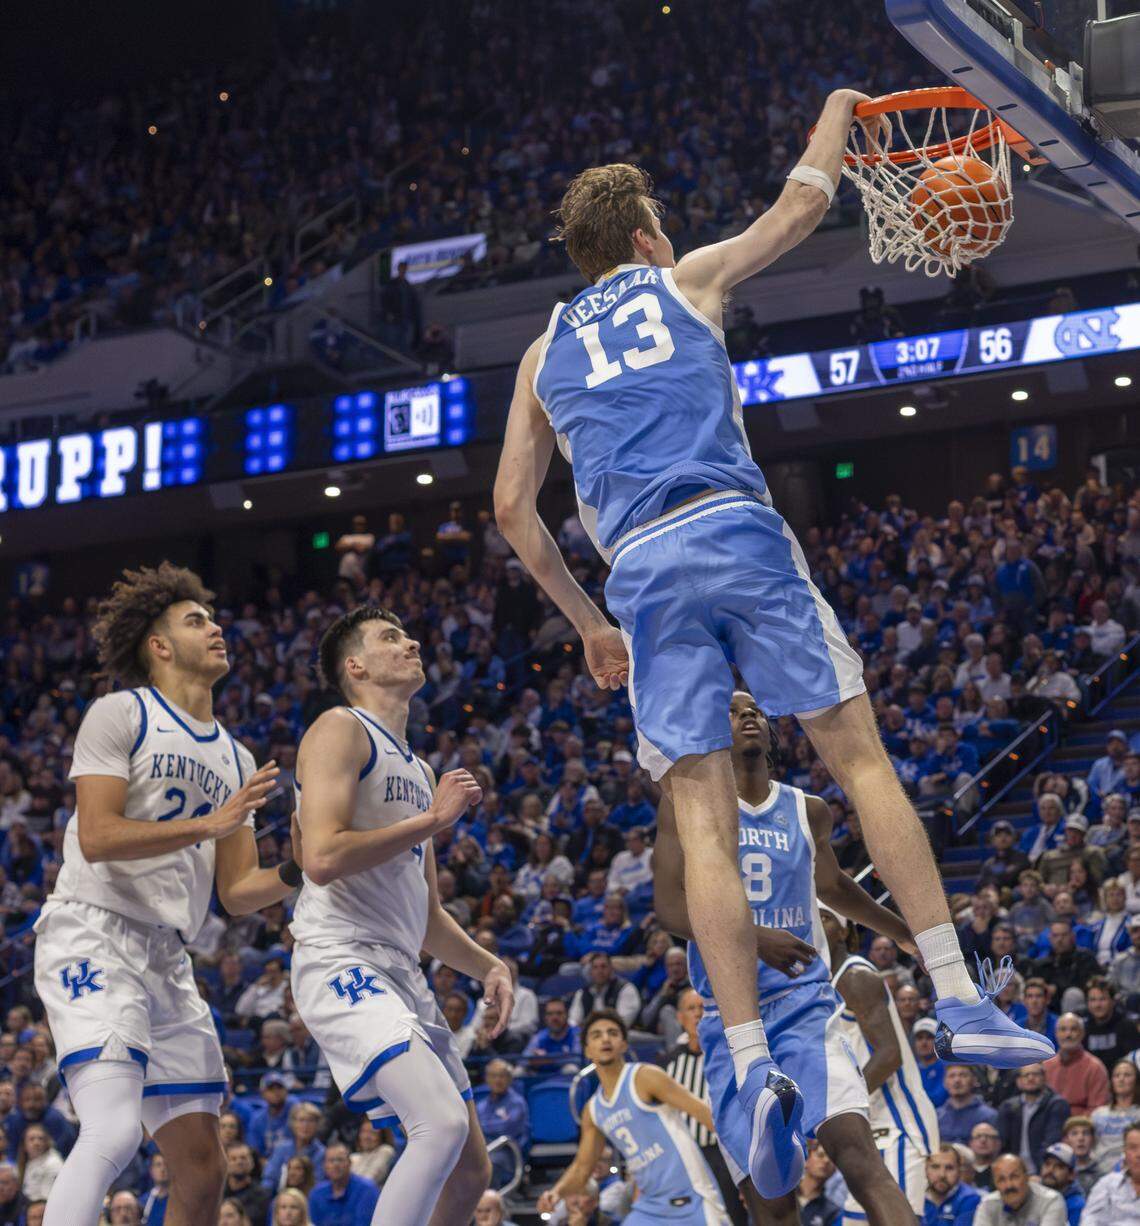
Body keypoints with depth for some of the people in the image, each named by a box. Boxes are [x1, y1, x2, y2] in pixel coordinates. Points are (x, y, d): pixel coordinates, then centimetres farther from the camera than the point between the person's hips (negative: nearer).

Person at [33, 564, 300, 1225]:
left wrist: (293, 873, -3)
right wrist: (210, 824, -19)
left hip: (169, 960, 8)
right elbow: (97, 837, -13)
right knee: (114, 1131, -26)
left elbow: (235, 892, 17)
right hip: (94, 937, -8)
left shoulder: (237, 759, 20)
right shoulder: (120, 714, -1)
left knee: (203, 1168, 4)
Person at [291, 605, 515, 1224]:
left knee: (470, 1172, 8)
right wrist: (434, 819, -11)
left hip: (402, 974, 9)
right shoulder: (340, 731, -3)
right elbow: (322, 859, -19)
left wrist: (488, 965, 10)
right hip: (341, 961, -9)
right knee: (443, 1122, -27)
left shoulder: (419, 772, 24)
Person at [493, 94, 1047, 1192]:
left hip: (642, 569, 2)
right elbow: (804, 203, 28)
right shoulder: (684, 280, 17)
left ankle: (751, 1063, -15)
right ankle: (956, 999, -7)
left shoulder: (545, 350, 24)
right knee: (859, 754, 1)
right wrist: (836, 112, 46)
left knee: (703, 820, -3)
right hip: (734, 529, -2)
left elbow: (511, 508, 20)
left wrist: (587, 623, 27)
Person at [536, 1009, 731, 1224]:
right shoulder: (593, 1110, 12)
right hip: (650, 1206, 6)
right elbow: (581, 1168, 21)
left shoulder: (645, 1078, -8)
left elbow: (706, 1113, -14)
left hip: (691, 1200, -6)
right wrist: (556, 1192, 1)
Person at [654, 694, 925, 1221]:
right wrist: (752, 937, -27)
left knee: (854, 1146, -23)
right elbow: (669, 904, -11)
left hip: (806, 1004, 1)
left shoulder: (809, 812, 11)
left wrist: (911, 934, 37)